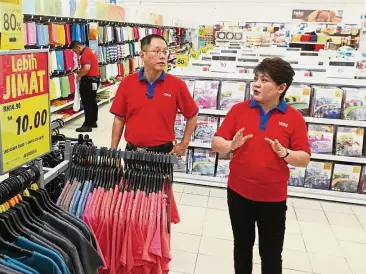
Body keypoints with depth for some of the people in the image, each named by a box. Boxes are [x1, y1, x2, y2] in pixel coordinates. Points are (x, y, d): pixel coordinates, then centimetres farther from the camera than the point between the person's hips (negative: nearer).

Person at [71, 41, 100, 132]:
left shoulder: (85, 54, -18)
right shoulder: (89, 50, 14)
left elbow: (87, 68, -31)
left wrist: (78, 76, -17)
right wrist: (81, 73, 14)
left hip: (89, 80, -11)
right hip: (95, 78, 11)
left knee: (87, 103, -6)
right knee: (92, 102, 16)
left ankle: (88, 125, -3)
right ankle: (93, 122, 25)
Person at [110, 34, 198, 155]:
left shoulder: (177, 84, -8)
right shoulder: (127, 83, -4)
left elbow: (192, 115, 4)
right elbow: (119, 119, 2)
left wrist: (184, 144, 2)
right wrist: (113, 151, 2)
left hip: (163, 151, -1)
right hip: (132, 150, 2)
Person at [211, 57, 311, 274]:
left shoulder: (294, 117, -6)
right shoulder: (239, 109, -3)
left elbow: (304, 159, -4)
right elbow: (216, 143, -1)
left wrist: (284, 153, -23)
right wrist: (232, 145, -22)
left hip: (273, 198, -1)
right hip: (238, 193, 2)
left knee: (271, 253, 12)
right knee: (242, 246, 20)